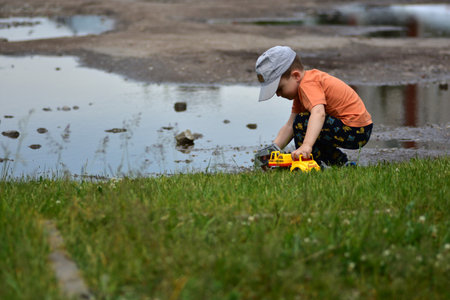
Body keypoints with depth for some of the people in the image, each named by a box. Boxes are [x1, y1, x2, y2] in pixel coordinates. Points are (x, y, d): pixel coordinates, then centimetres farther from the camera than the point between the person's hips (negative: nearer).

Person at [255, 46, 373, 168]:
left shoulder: (308, 85, -18)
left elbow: (319, 113, -39)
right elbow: (290, 125, 11)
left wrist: (306, 145, -50)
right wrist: (274, 147, 1)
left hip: (355, 131, -11)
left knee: (302, 122, -20)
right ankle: (341, 162, 23)